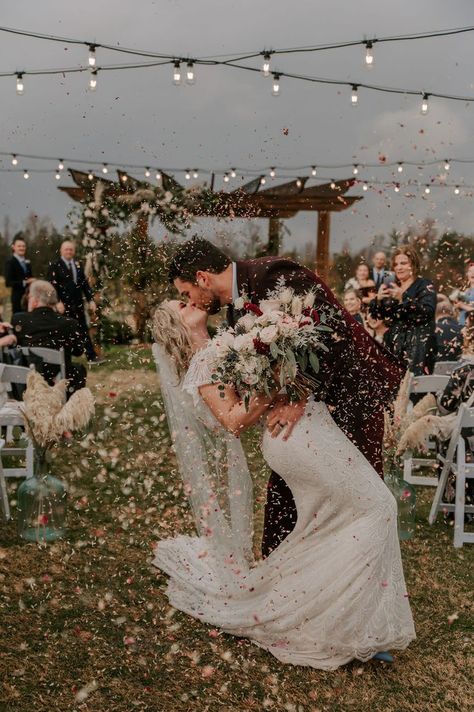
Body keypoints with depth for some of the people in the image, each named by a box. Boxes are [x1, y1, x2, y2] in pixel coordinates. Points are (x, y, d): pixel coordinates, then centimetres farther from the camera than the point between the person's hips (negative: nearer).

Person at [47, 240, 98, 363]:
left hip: (78, 304, 5)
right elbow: (52, 285, -11)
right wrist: (58, 302, -19)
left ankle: (91, 357, 11)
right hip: (64, 305, -5)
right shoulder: (55, 266, -4)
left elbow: (85, 283, 13)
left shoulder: (78, 265, 13)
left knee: (84, 330, 8)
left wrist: (90, 300, 5)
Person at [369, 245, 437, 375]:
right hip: (394, 345, 5)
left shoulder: (425, 286, 1)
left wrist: (403, 299, -25)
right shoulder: (391, 287, 16)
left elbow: (427, 312, -16)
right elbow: (374, 315, 10)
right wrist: (378, 299, -10)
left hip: (418, 346, -5)